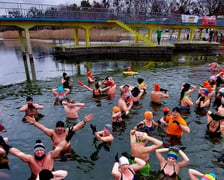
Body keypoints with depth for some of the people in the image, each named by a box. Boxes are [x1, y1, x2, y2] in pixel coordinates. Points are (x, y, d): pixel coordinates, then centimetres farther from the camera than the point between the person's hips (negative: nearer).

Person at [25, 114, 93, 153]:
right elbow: (42, 127, -18)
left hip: (68, 151, 0)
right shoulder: (52, 132, -10)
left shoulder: (67, 131, -7)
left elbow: (77, 126, -12)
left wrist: (85, 121, -23)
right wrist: (34, 122, -30)